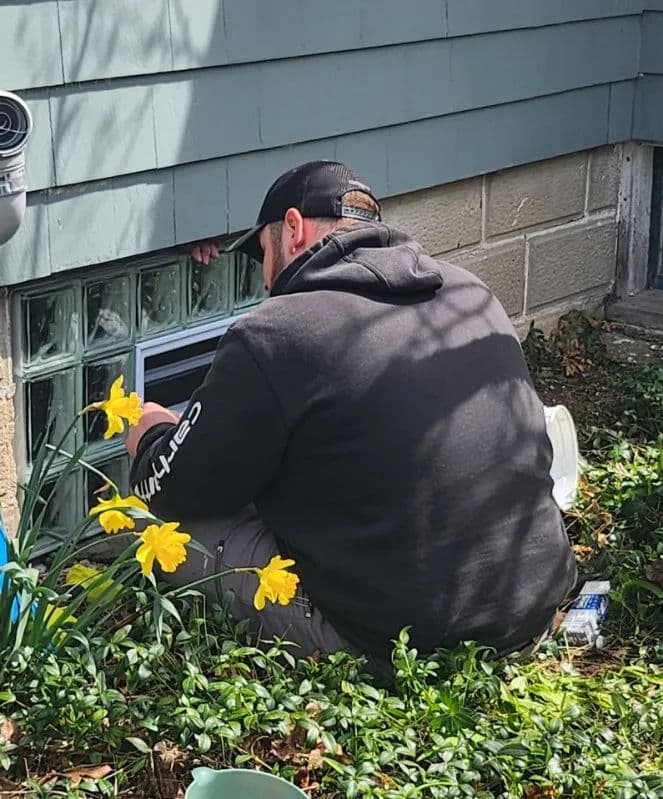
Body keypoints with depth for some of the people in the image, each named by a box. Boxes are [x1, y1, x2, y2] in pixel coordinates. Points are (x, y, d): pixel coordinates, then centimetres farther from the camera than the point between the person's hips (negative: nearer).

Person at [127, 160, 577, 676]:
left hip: (395, 644, -7)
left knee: (182, 529, 8)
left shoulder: (271, 339, -13)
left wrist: (153, 437, 24)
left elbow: (178, 493, -1)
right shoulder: (471, 294, 7)